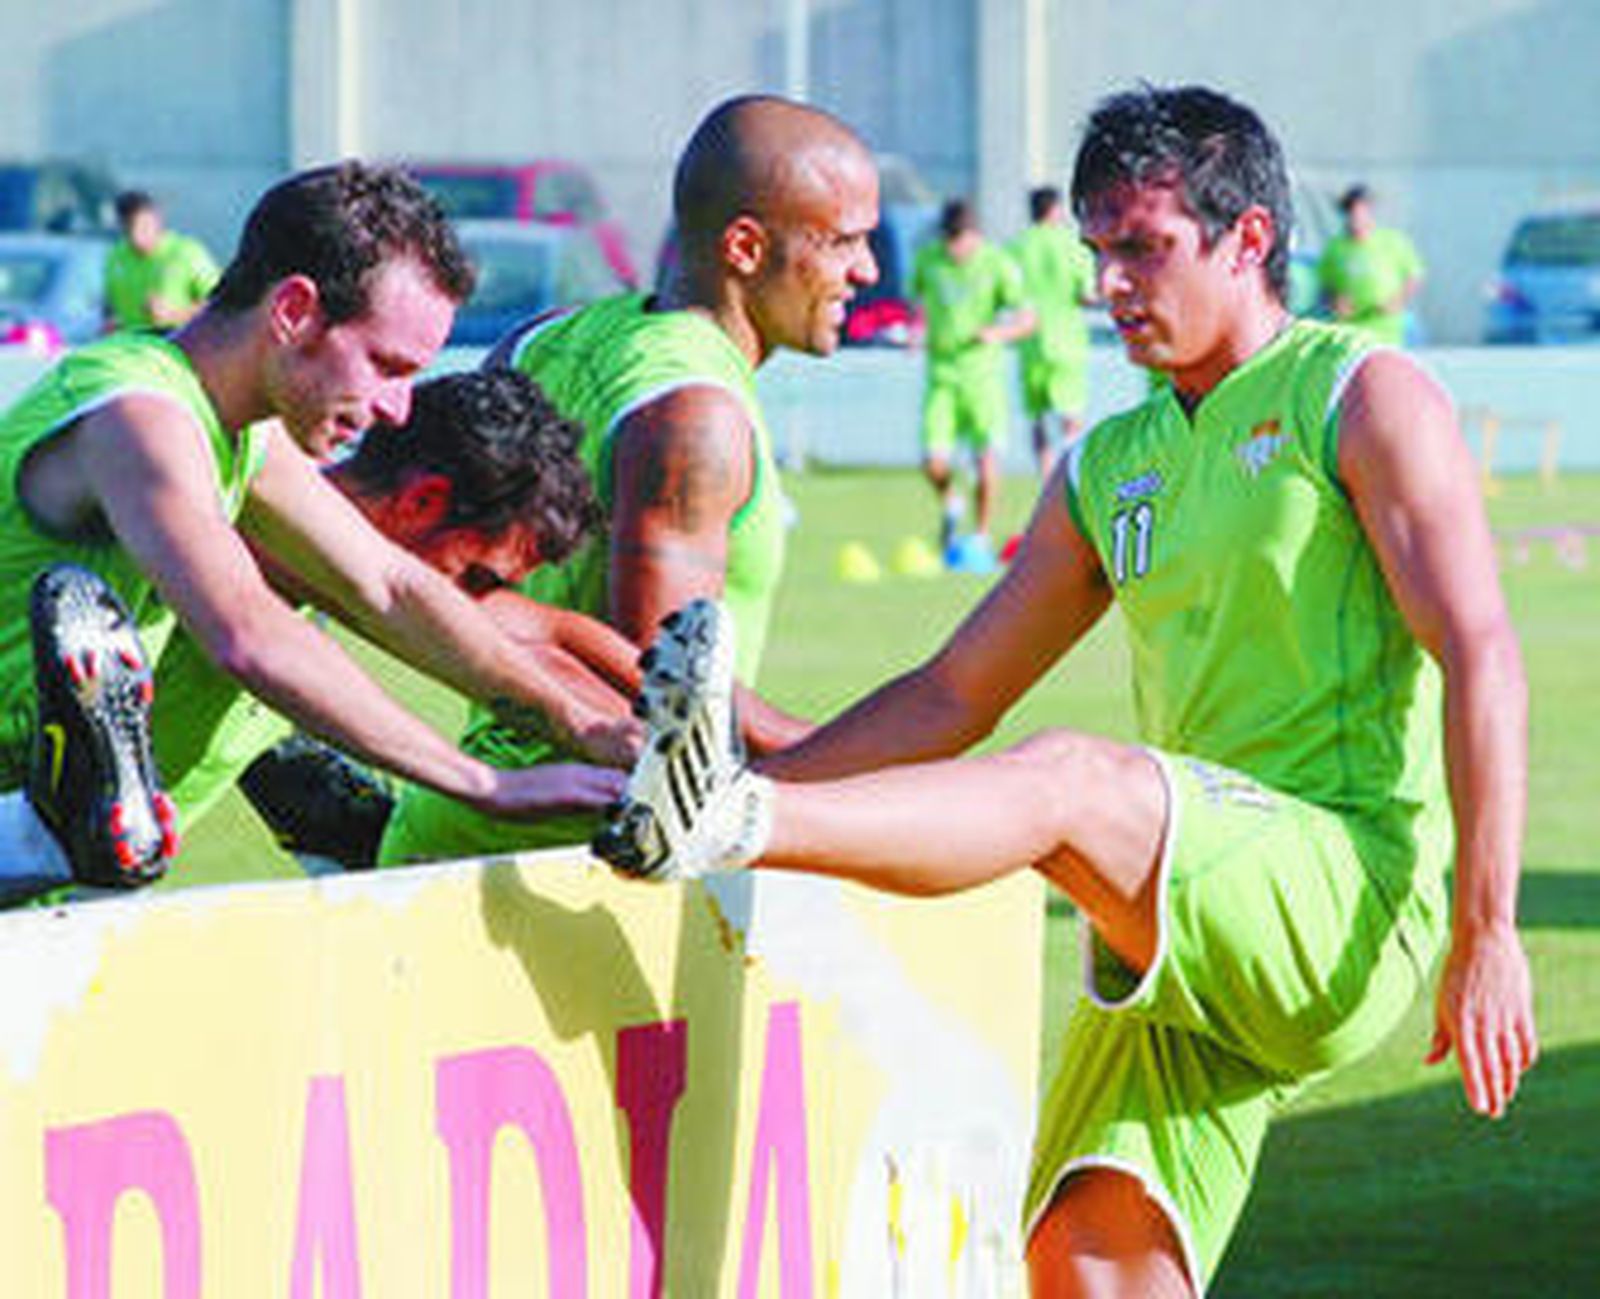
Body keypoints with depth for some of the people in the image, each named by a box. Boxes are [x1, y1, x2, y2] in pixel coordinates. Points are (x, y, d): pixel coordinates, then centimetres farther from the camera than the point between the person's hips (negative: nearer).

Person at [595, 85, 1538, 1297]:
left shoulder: (1361, 399, 1)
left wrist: (1487, 936, -16)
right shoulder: (1108, 470, 20)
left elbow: (1482, 661, -7)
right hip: (1190, 948, 7)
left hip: (1360, 901, -7)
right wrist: (764, 774, 9)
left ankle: (730, 827, -45)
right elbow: (951, 700, 24)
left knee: (1072, 780, -30)